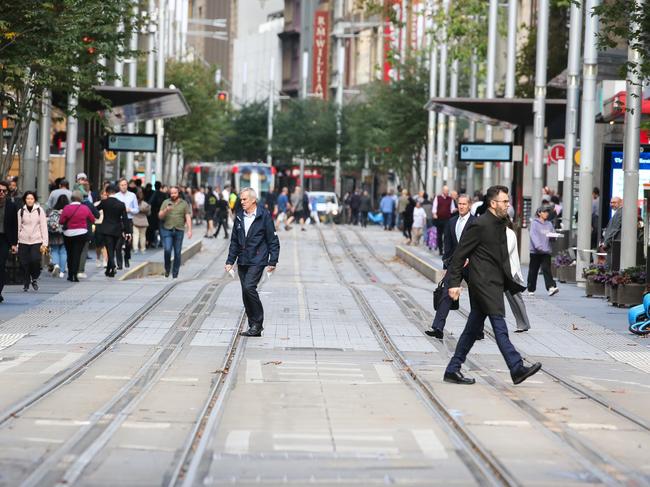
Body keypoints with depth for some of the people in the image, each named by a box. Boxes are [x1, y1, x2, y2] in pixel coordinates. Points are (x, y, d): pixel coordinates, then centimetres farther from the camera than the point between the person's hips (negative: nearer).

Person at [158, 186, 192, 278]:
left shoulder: (184, 204, 8)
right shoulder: (166, 202, 9)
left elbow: (188, 217, 3)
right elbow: (160, 216, 6)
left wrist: (189, 230, -7)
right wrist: (166, 210, -14)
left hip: (179, 230, 0)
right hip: (167, 230, 0)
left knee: (177, 253, 1)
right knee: (167, 250, -14)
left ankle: (175, 273, 8)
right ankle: (167, 269, 6)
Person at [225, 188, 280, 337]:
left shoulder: (264, 216, -5)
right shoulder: (239, 217, 12)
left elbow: (273, 240, -4)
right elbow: (234, 241, 19)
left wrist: (272, 262, -9)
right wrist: (230, 261, 12)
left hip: (257, 261, -6)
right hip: (242, 262, 6)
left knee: (249, 287, -21)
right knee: (246, 293, 5)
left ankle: (257, 323, -10)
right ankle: (254, 326, 13)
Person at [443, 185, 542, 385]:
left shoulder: (501, 224, 14)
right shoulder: (480, 225, -13)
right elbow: (459, 254, -11)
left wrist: (510, 283, 18)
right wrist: (454, 282, -13)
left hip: (495, 283, 9)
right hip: (484, 283, -9)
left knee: (473, 327, 10)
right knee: (499, 325, -11)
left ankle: (453, 370, 15)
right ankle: (517, 368, -13)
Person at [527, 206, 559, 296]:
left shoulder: (549, 224, 14)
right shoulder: (534, 223, -2)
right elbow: (533, 235, -13)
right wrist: (538, 246, -27)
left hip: (546, 251, 3)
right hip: (535, 251, -3)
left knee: (546, 269, -11)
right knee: (533, 271, 6)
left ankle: (551, 287, -23)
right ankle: (531, 290, 18)